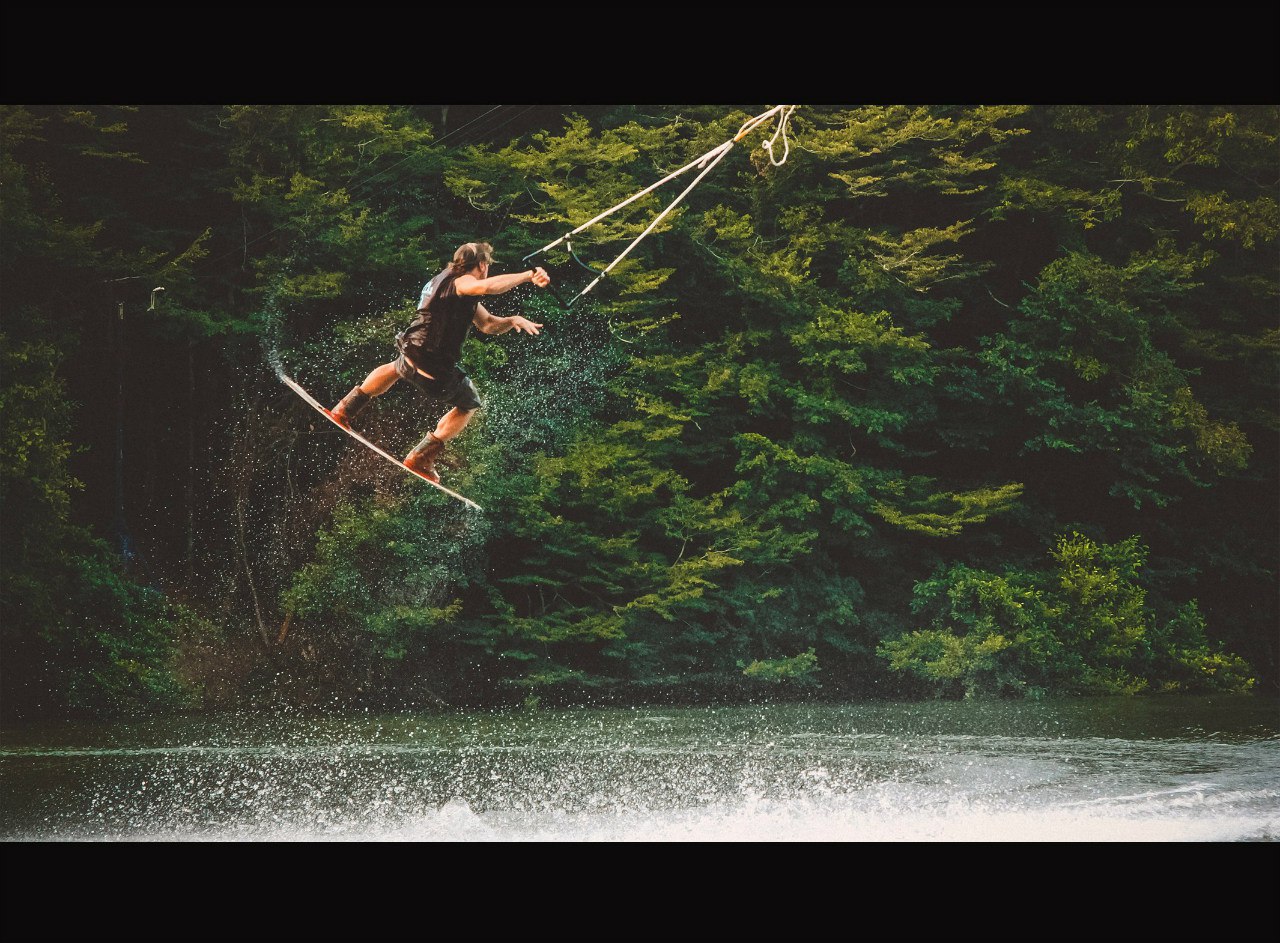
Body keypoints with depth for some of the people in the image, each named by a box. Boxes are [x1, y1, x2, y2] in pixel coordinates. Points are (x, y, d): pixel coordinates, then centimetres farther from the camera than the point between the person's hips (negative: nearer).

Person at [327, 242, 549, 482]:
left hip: (411, 358, 8)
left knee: (395, 369, 44)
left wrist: (512, 321, 1)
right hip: (437, 374, -8)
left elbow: (488, 325, 18)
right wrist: (529, 275, -37)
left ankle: (345, 410, 43)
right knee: (468, 406, 20)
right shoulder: (461, 282, -13)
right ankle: (421, 457, 16)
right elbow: (487, 286, -39)